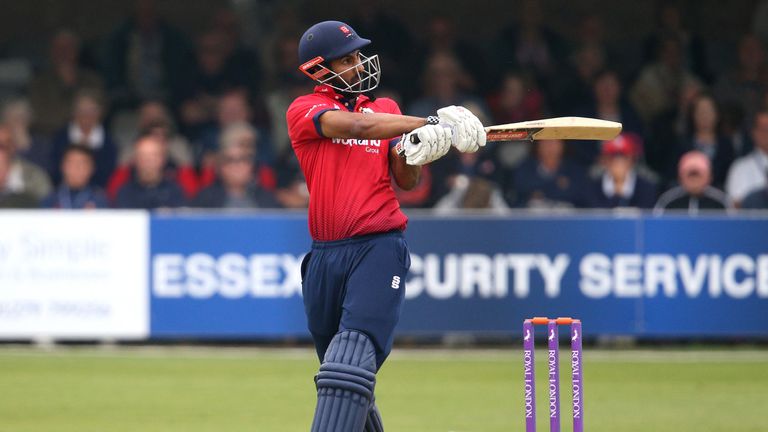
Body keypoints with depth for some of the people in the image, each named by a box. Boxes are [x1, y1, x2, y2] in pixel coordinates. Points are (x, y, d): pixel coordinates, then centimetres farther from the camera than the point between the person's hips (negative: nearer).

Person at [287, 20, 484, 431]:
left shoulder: (385, 108, 14)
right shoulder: (304, 111, 3)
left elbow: (406, 181, 8)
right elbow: (358, 126, -16)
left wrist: (416, 149, -16)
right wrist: (431, 123, -23)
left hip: (379, 248, -1)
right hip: (325, 256, 1)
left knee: (350, 365, -18)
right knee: (337, 369, 10)